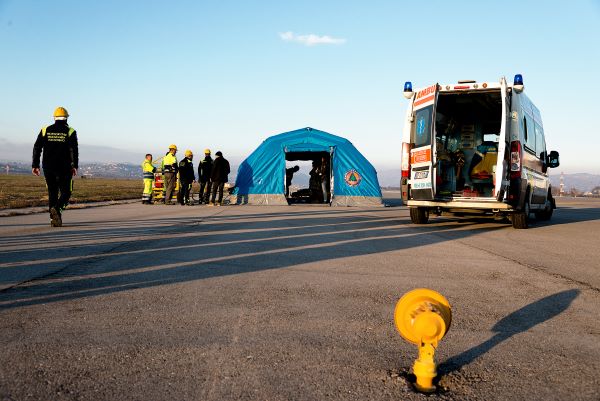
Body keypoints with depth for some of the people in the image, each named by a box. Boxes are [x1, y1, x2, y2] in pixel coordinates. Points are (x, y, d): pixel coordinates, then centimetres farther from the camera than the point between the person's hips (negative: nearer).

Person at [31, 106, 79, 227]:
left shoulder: (45, 130, 7)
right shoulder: (70, 131, -1)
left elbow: (37, 148, 2)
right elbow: (74, 150, -11)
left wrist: (35, 165, 5)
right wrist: (75, 166, -11)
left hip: (48, 168, 3)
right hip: (64, 168, -3)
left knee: (52, 193, 12)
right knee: (66, 192, 6)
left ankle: (54, 218, 8)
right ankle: (57, 208, -22)